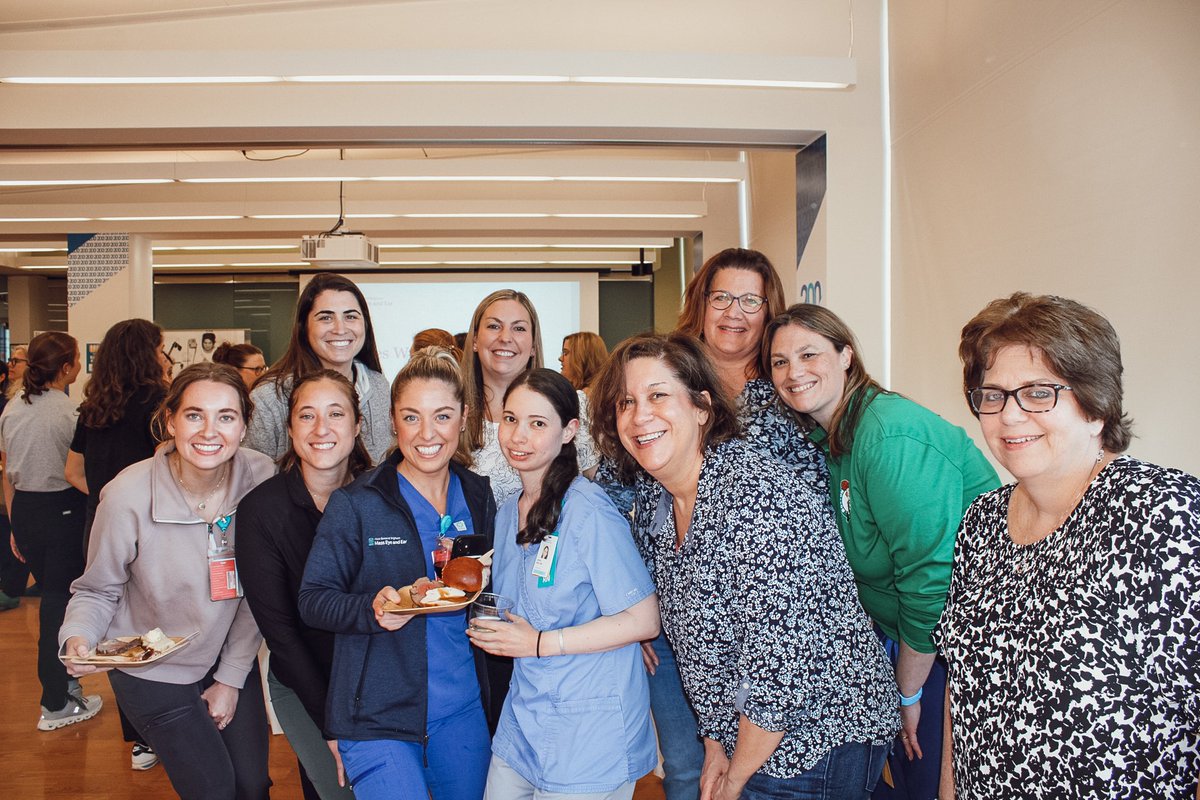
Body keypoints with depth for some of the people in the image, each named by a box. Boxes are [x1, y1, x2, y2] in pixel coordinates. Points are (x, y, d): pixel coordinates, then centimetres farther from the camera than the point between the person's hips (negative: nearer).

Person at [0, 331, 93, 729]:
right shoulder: (69, 411, -16)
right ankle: (55, 705, 13)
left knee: (51, 594, 21)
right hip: (63, 509, -6)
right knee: (60, 600, 4)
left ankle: (59, 679, 36)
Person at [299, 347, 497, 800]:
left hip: (463, 710, 5)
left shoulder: (479, 497, 2)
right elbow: (312, 601, -9)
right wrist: (372, 609, -27)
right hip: (378, 717, -4)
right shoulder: (354, 505, -11)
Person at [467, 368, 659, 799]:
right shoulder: (508, 513, 7)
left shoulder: (588, 510, -18)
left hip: (590, 729, -7)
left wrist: (540, 643, -18)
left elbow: (643, 620, -20)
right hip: (523, 715, 7)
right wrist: (488, 628, -1)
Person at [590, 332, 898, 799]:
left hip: (819, 745, -7)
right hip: (741, 740, 7)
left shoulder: (756, 498, -27)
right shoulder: (660, 503, 0)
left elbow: (781, 670, -26)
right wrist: (715, 743, 5)